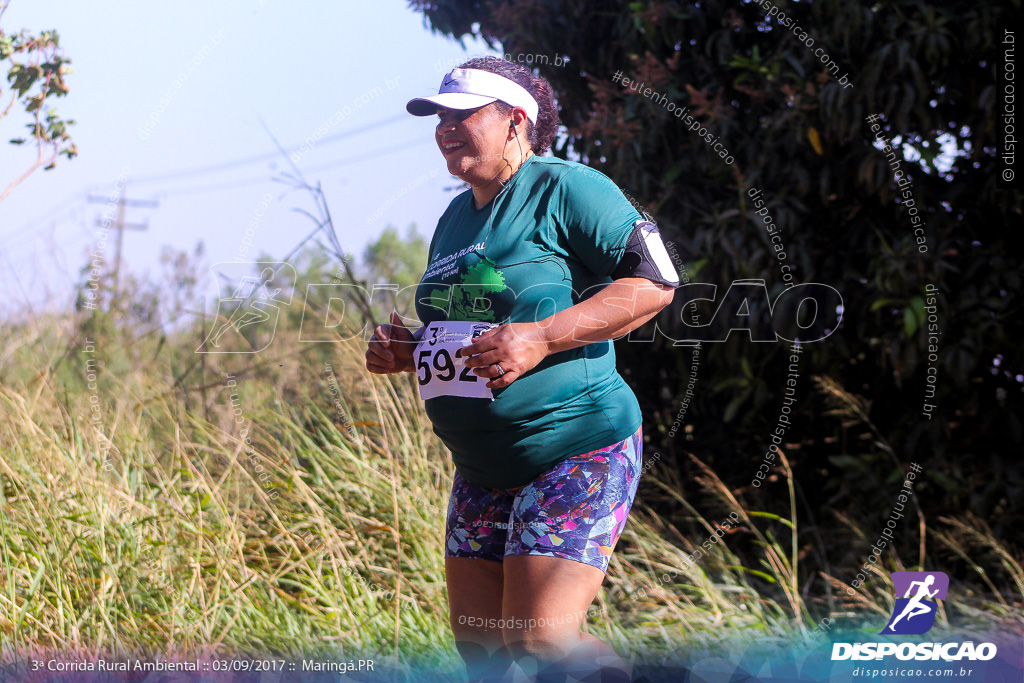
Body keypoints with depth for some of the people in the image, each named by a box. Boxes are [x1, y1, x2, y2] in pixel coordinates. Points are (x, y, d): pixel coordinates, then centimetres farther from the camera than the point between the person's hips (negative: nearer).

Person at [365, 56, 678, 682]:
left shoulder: (565, 189, -9)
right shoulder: (455, 218, 17)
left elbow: (654, 283, -15)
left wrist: (539, 338, -22)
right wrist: (406, 351, 6)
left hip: (576, 453, -9)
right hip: (483, 468, 9)